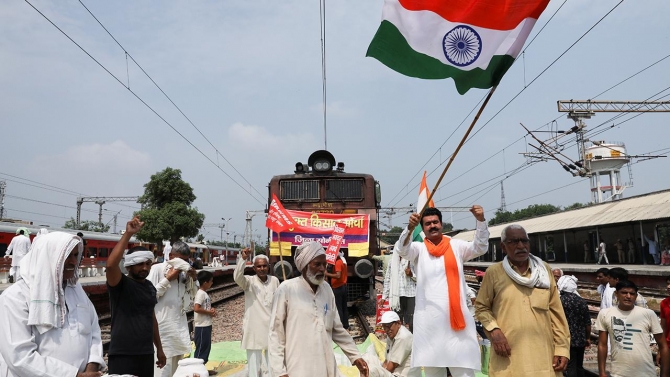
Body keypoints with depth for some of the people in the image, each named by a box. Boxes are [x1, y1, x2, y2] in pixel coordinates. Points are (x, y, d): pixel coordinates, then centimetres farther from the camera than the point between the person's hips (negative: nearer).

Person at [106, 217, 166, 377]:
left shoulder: (150, 287, 10)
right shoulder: (121, 284, -8)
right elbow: (111, 265, -29)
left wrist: (159, 348, 20)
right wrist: (128, 234, -27)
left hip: (146, 354, 6)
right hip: (122, 355, -6)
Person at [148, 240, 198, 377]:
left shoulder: (184, 272, 12)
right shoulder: (157, 269, -6)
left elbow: (191, 299, 17)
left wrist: (194, 279, 2)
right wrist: (168, 279, -12)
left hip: (180, 326, 7)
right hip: (163, 326, -6)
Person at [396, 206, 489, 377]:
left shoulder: (456, 246, 9)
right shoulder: (419, 249, 7)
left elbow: (480, 247, -3)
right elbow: (402, 250, -12)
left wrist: (481, 220, -21)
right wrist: (410, 227, -33)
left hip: (456, 315, 0)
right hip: (429, 320, 0)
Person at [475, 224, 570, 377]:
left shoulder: (544, 270, 9)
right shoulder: (494, 272, 1)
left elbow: (556, 311, 9)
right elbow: (481, 307, 7)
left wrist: (562, 347, 4)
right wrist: (493, 330, -10)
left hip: (544, 354, 3)